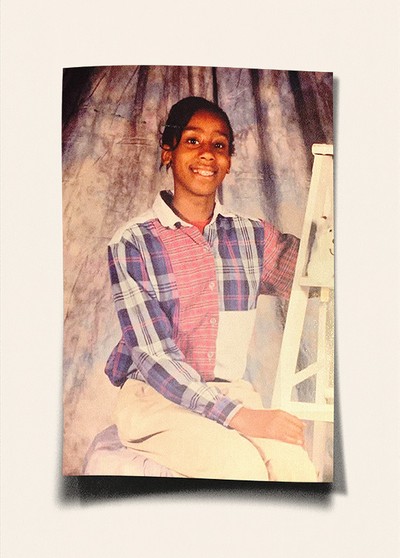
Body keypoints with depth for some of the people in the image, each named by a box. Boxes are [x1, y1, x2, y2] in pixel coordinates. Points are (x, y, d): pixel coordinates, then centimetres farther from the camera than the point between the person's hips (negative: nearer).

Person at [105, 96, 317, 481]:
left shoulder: (253, 237, 9)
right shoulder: (133, 244, -6)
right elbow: (154, 356, -14)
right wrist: (240, 416, -23)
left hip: (230, 392, 4)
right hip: (154, 398, -3)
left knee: (295, 463, -25)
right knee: (241, 465, -29)